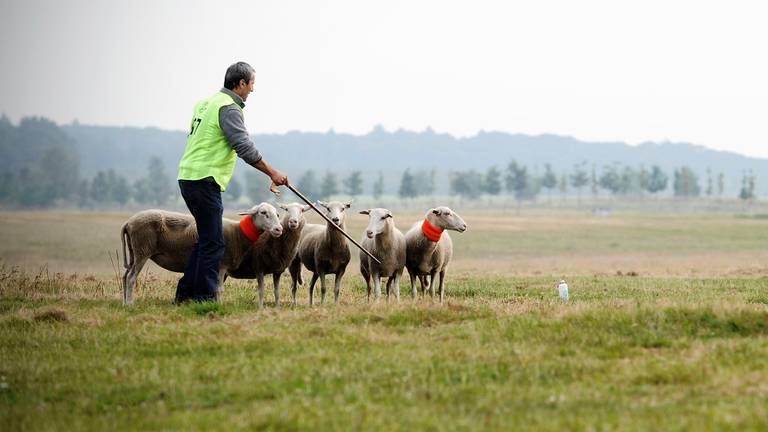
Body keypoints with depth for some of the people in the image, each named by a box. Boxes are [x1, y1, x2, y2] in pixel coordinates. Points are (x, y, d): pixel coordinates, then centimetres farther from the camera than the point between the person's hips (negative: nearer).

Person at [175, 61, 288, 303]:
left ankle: (185, 292, 18)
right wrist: (272, 173, -13)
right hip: (204, 180, -10)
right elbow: (244, 147, -17)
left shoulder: (208, 102, 19)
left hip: (189, 176, 10)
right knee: (212, 243, -7)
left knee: (207, 239, 16)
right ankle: (205, 297, -7)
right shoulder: (229, 108, -11)